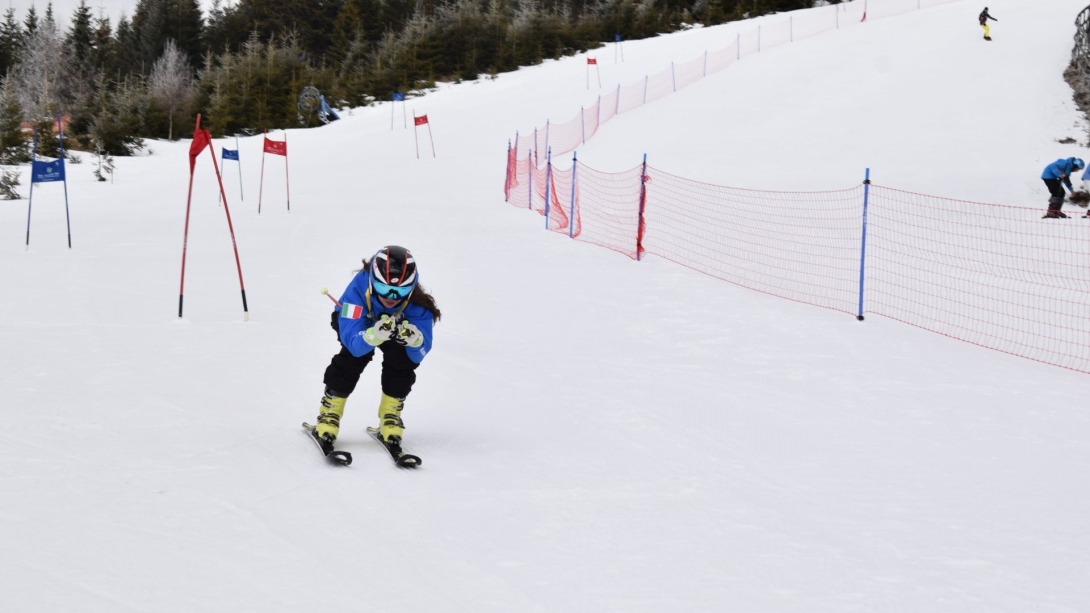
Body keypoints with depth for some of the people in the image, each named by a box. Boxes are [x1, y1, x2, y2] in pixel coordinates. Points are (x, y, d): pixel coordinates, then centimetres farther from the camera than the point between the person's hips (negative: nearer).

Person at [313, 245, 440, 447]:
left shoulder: (417, 304, -36)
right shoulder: (359, 288, -41)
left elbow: (418, 355, -33)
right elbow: (352, 342, -44)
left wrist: (415, 341, -57)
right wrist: (374, 336, -65)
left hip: (398, 325, 2)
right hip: (356, 320, -2)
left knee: (404, 359, -24)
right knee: (355, 355, -29)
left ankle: (391, 416, -3)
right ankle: (330, 412, -12)